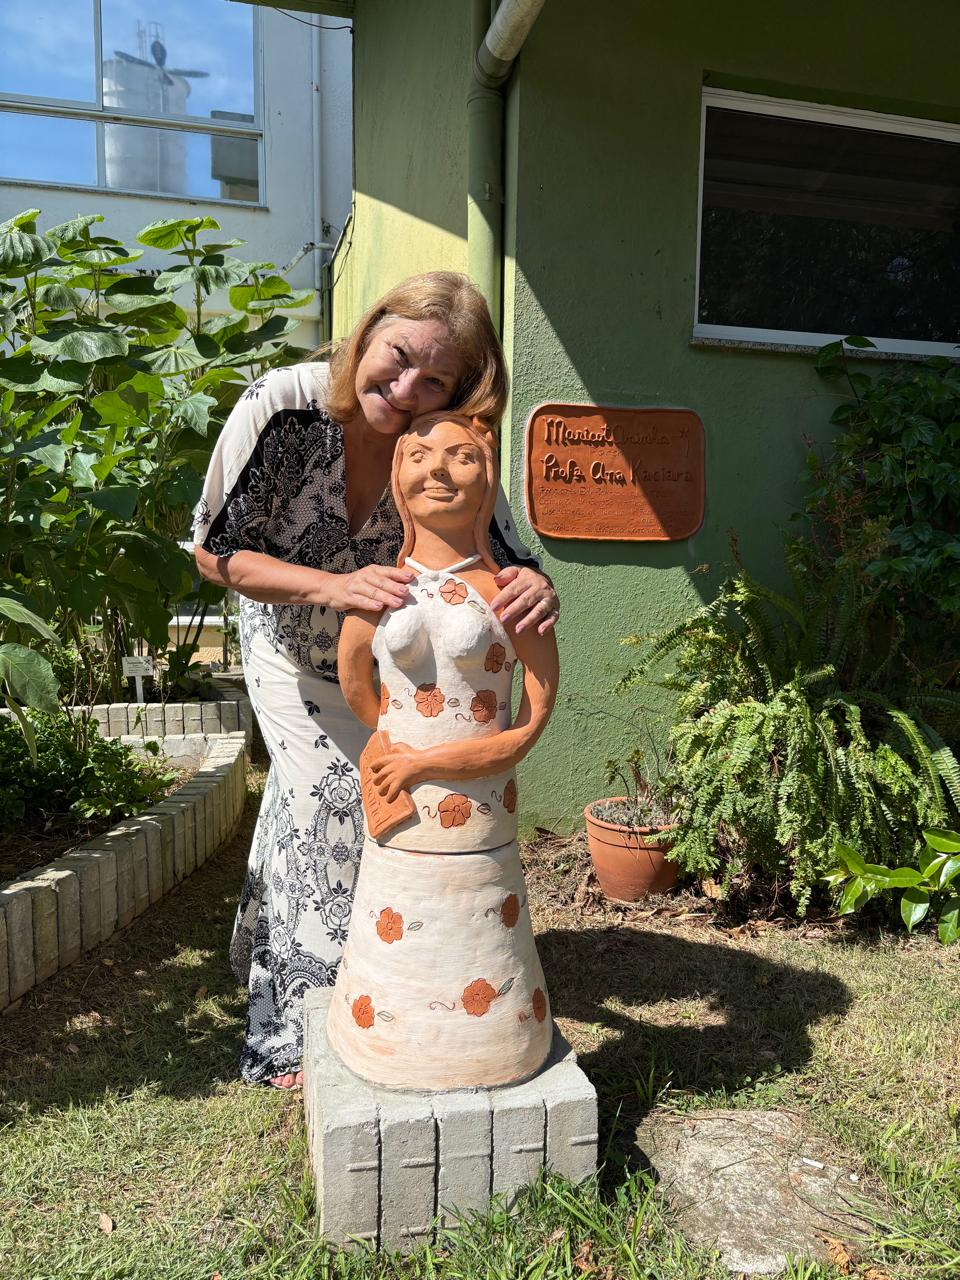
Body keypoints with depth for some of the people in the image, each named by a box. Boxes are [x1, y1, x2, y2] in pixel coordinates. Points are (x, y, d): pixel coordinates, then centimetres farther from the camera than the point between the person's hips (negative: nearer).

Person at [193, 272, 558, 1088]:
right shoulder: (283, 406, -30)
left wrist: (537, 589, -49)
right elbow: (217, 554, -24)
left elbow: (508, 565, -23)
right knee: (330, 801, -10)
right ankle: (296, 1032, 12)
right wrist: (336, 587, -40)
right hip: (291, 646, -2)